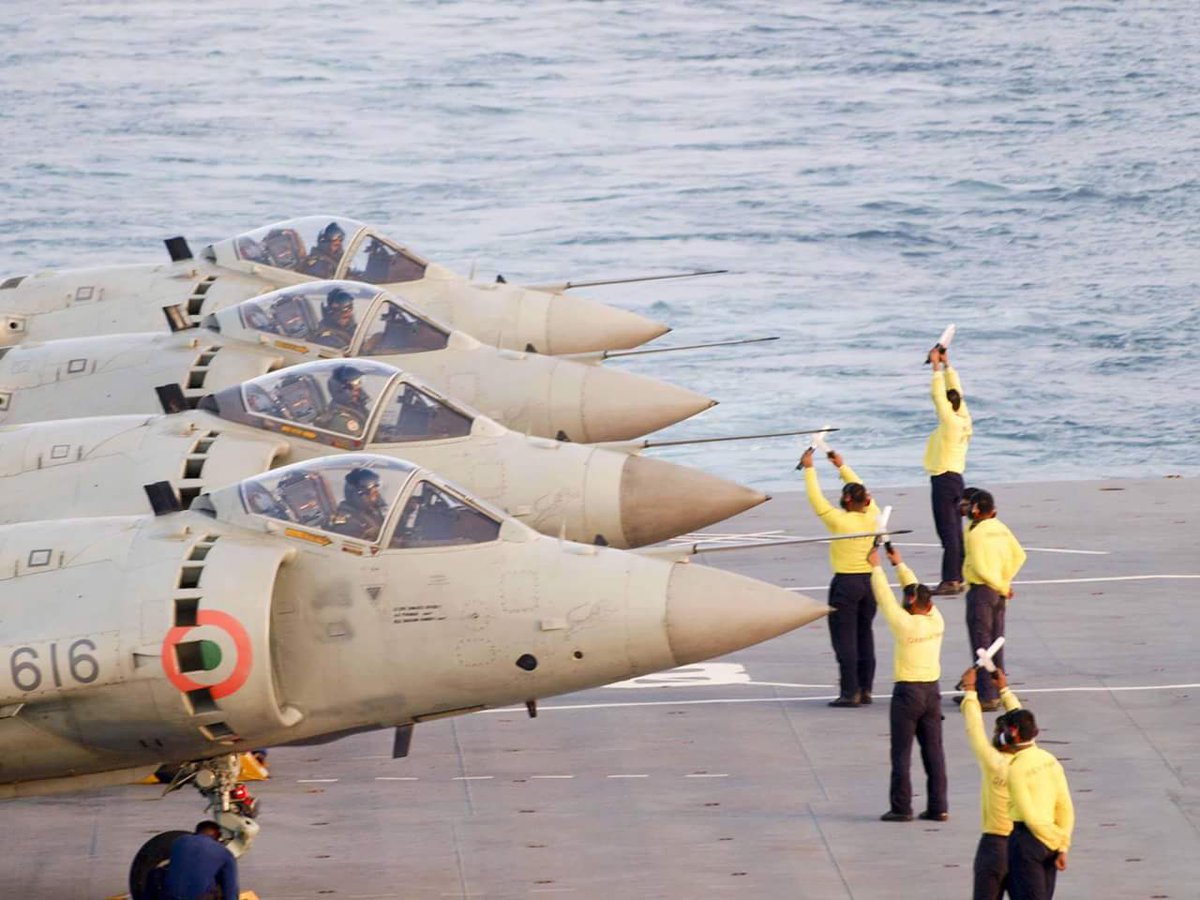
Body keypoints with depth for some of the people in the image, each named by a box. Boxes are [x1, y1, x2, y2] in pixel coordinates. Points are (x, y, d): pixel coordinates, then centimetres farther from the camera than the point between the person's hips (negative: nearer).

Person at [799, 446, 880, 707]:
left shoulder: (840, 521, -15)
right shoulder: (873, 518, 0)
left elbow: (817, 499, -7)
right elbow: (864, 493, 17)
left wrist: (809, 469, 4)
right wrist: (843, 466, 25)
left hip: (846, 583, -6)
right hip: (870, 581, 6)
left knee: (845, 638, -2)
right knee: (864, 636, 13)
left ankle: (850, 692, -6)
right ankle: (865, 689, 16)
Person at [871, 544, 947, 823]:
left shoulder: (906, 625, -14)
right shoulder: (936, 622, 1)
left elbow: (885, 598, -6)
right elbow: (917, 590, 13)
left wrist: (876, 567, 7)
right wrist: (900, 564, 22)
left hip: (907, 692, -6)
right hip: (932, 690, 6)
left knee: (902, 752, 0)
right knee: (933, 750, 7)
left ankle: (901, 807, 0)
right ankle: (937, 807, 7)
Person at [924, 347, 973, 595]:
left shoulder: (950, 421, -13)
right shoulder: (964, 420, 7)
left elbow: (938, 394, -14)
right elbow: (955, 391, 15)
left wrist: (936, 366, -7)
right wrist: (946, 364, 17)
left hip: (943, 479, -9)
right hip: (955, 478, 9)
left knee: (948, 531, -10)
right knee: (955, 531, 11)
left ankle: (950, 581, -12)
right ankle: (958, 578, 13)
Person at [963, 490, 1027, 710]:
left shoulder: (975, 532, -14)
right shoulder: (1001, 528, 7)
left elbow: (980, 567, -19)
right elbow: (1019, 555, 8)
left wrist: (1003, 586, -9)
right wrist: (1004, 582, 5)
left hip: (981, 590, -8)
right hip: (998, 593, 8)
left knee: (981, 643, -4)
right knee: (996, 641, 15)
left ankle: (987, 696, -6)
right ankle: (998, 691, 21)